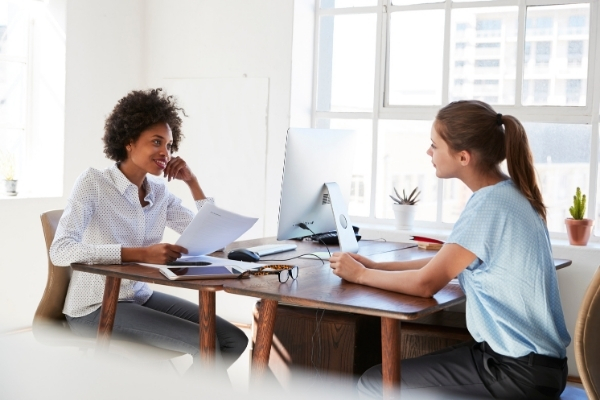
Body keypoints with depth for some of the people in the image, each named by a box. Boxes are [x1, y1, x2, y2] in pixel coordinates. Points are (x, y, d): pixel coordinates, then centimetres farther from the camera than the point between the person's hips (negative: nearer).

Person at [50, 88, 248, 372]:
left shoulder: (160, 193, 6)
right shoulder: (93, 183, -13)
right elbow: (60, 251, -28)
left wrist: (192, 181, -1)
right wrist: (142, 254, -37)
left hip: (143, 297, 7)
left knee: (234, 340, -7)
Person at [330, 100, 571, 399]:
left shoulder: (489, 205, -21)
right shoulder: (507, 193, 8)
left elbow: (426, 283, -17)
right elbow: (444, 263, 15)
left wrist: (361, 274, -2)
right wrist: (376, 266, 9)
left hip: (520, 371, -9)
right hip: (527, 356, 9)